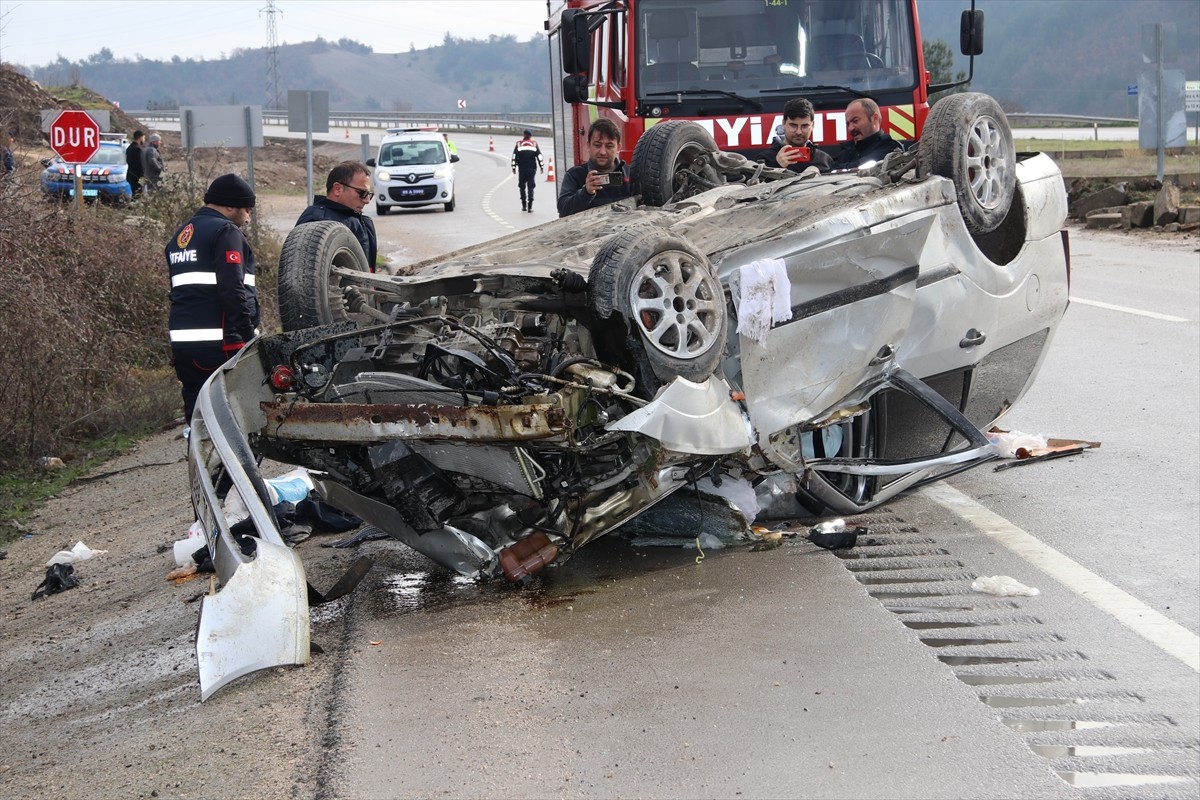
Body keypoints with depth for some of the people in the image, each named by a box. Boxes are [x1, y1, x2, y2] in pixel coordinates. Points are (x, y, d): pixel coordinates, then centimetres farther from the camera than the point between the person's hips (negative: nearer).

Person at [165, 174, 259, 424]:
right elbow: (232, 289, -17)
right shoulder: (225, 232, -7)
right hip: (221, 341, -8)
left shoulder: (179, 237, 22)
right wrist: (250, 335, -15)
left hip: (181, 342, 9)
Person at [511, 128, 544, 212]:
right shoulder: (534, 144, 5)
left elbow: (514, 156, 0)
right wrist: (541, 167, 6)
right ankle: (530, 207, -8)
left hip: (521, 169, 0)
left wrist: (514, 168, 4)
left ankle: (524, 206, 14)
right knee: (530, 187, 0)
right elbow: (539, 156, 1)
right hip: (531, 169, 0)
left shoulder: (518, 144, 4)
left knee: (522, 186, 12)